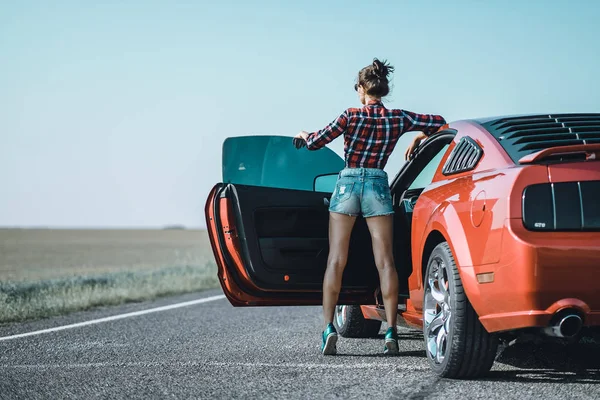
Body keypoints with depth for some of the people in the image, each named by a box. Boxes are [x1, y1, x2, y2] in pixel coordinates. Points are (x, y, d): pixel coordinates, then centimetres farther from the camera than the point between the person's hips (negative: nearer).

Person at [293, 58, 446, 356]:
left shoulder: (353, 116, -5)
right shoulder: (398, 118, 3)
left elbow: (315, 143, 0)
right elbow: (438, 123, 14)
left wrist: (304, 136, 22)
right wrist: (418, 139, 29)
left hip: (348, 183, -1)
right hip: (378, 186, 2)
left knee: (335, 260, 0)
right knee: (385, 261, 0)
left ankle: (328, 327, -9)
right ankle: (391, 331, -6)